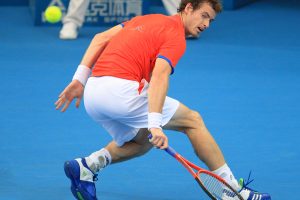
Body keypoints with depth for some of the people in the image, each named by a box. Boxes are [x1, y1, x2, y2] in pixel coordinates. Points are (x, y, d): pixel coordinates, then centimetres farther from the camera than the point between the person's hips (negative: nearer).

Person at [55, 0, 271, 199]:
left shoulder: (148, 19, 24)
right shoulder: (176, 36, -1)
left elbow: (100, 38, 19)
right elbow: (159, 76, -19)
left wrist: (80, 79, 15)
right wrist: (155, 124, -29)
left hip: (92, 93, 8)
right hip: (121, 88, -8)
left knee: (142, 142, 29)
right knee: (193, 120, 5)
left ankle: (87, 165, 7)